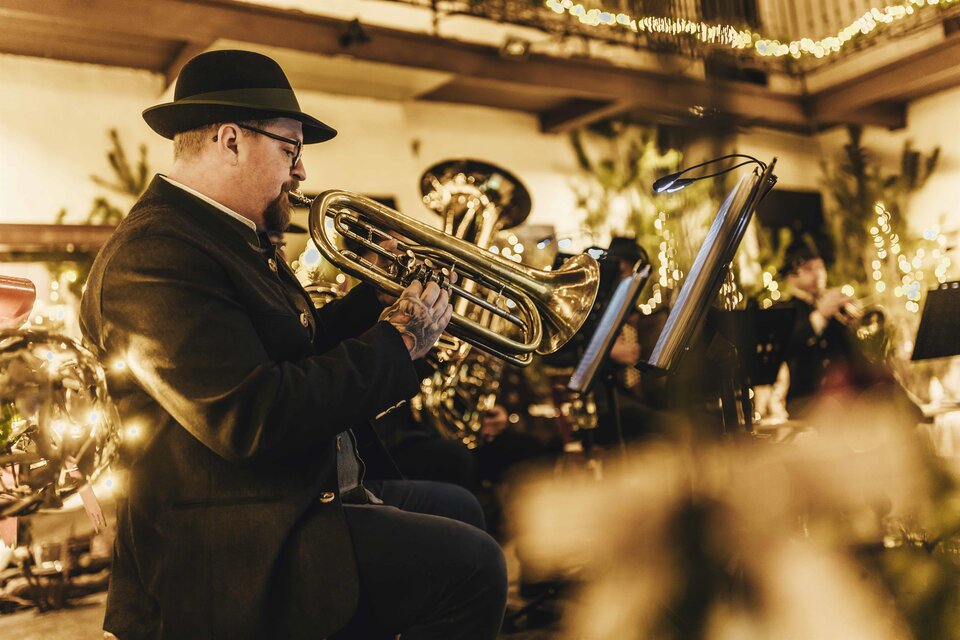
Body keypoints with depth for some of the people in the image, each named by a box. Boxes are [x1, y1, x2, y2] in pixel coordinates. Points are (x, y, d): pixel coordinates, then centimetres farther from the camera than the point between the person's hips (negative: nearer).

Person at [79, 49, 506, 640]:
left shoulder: (233, 238, 12)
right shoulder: (157, 254, -21)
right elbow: (252, 419, -30)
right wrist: (397, 340, -20)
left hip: (309, 492, 11)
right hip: (241, 547, -11)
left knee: (457, 509, 23)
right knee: (470, 565, -20)